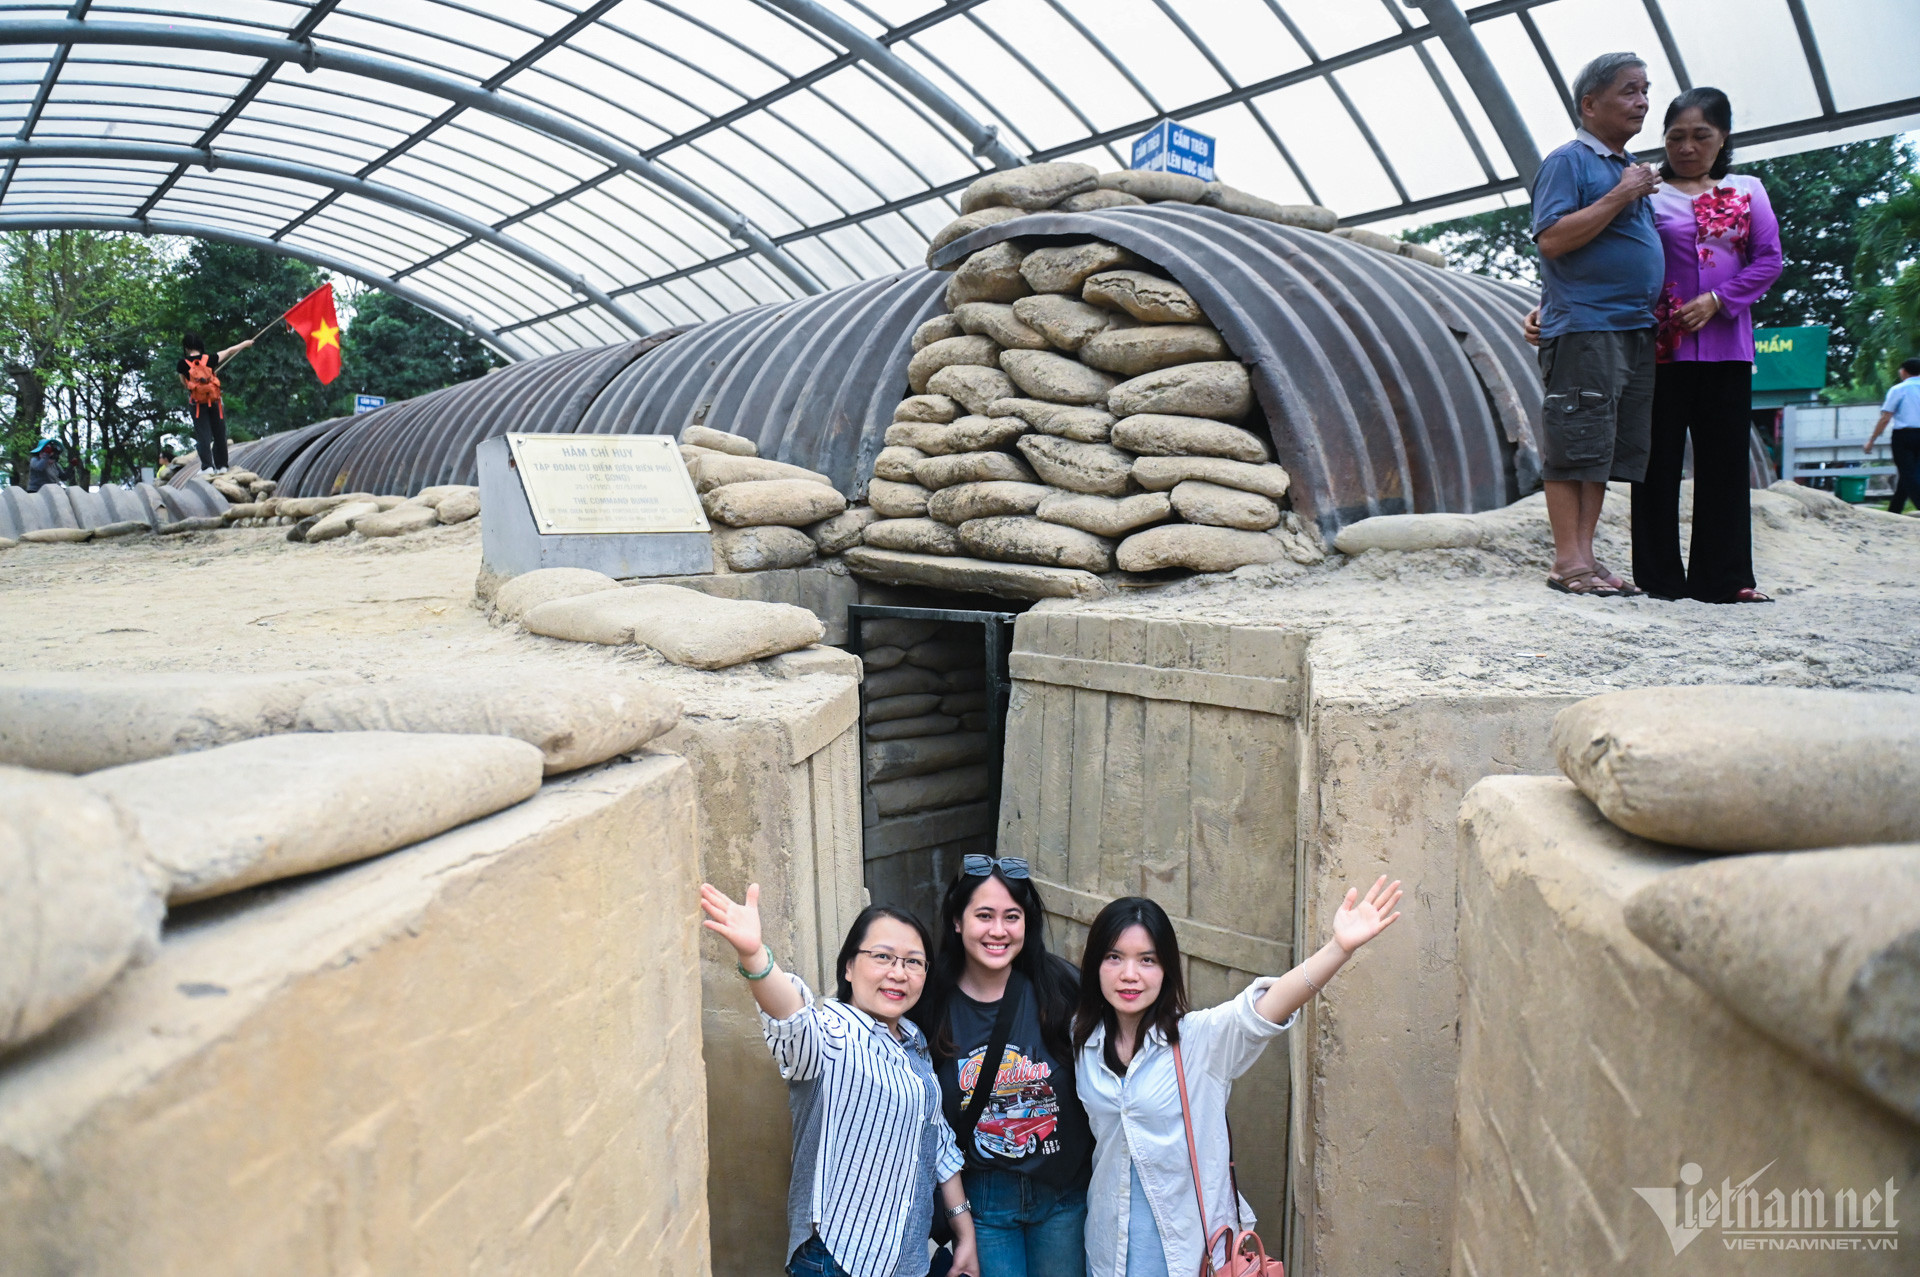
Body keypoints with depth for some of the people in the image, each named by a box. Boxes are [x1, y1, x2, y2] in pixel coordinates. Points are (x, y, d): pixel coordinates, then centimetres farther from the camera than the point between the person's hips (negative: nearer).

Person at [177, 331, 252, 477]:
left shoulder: (183, 364, -5)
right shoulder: (209, 360, -2)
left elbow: (184, 385, 5)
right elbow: (229, 351, 11)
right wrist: (245, 344, 24)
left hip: (197, 404, -1)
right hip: (215, 402, 1)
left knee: (203, 435, 0)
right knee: (219, 434, 9)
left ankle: (207, 466, -9)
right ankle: (221, 465, 11)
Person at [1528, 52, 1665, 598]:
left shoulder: (1630, 169, 23)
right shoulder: (1569, 161, -3)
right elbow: (1552, 239, -15)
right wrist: (1620, 196, -13)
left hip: (1634, 329, 9)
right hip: (1582, 327, -9)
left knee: (1608, 449, 6)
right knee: (1575, 445, -8)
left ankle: (1585, 554, 9)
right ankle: (1568, 562, -6)